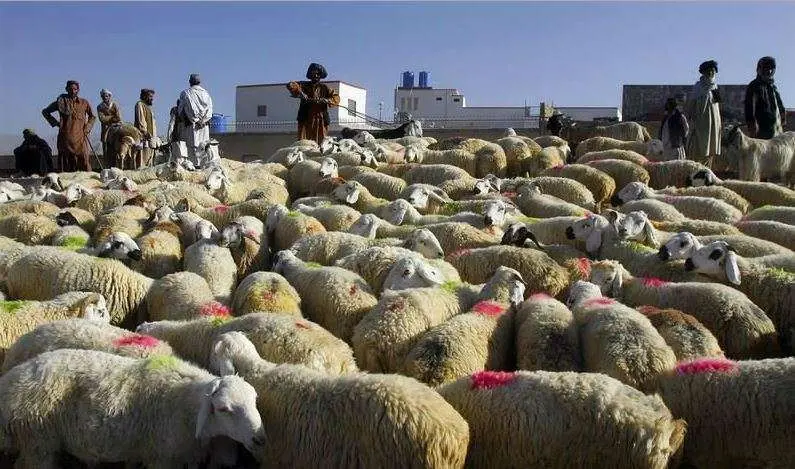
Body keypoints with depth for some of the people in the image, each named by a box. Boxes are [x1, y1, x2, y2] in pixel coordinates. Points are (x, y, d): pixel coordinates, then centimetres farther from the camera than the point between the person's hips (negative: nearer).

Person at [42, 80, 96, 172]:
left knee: (84, 160, -9)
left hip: (80, 137, 1)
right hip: (66, 136, -1)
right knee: (66, 161, -4)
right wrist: (55, 122, 7)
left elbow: (92, 116, 24)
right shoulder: (61, 101, 7)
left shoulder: (84, 103, 11)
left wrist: (87, 128, 10)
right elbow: (45, 112, 18)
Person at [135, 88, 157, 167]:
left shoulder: (148, 107, 27)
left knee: (149, 161, 7)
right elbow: (140, 120, -13)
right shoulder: (140, 105, -1)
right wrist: (145, 132, -22)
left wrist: (154, 136, 19)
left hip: (151, 137, 10)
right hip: (144, 137, -10)